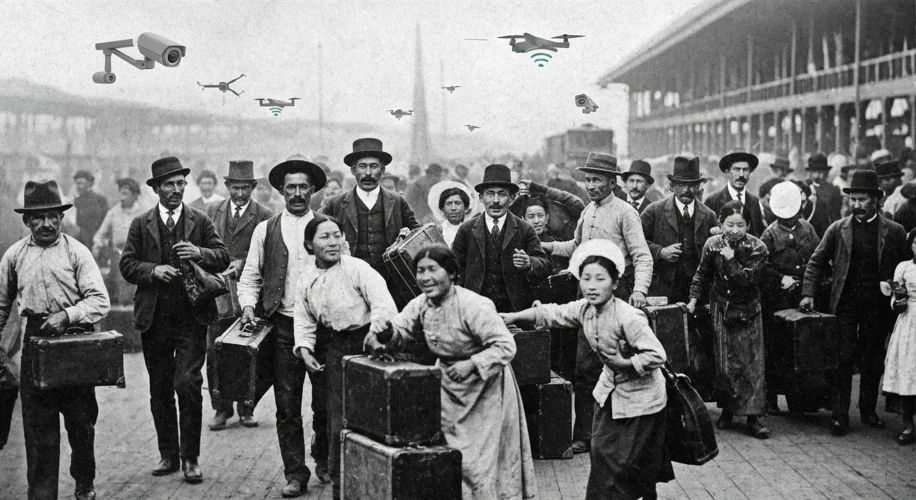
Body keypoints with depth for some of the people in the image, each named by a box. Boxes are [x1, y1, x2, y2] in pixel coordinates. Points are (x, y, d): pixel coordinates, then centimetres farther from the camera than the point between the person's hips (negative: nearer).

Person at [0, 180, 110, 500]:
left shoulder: (76, 252, -1)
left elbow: (100, 301, -9)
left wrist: (67, 315, -22)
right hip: (34, 344, 1)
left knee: (81, 422, 8)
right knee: (38, 427, 1)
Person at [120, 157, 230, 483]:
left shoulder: (200, 221, 6)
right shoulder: (141, 224, 8)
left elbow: (223, 258, 0)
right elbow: (127, 265, 3)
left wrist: (199, 253, -18)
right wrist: (153, 270, -14)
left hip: (191, 316, -2)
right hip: (154, 318, 2)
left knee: (188, 383, -10)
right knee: (159, 389, 9)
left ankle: (190, 457, 1)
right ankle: (168, 454, 21)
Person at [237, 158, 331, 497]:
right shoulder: (265, 230, 9)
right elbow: (250, 276, 10)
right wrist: (248, 305, -7)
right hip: (283, 326, 1)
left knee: (326, 401, 4)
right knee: (287, 405, 2)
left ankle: (324, 462, 24)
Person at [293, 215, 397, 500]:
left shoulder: (357, 268, -10)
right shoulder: (307, 279, 5)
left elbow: (383, 303, -19)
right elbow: (304, 320, 12)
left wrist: (375, 334, -34)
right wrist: (304, 349, -4)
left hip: (364, 341, -3)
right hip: (333, 348, 4)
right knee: (338, 421, 4)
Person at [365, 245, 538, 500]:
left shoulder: (473, 306, -24)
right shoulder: (421, 304, -2)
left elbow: (506, 347, -26)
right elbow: (399, 327, -10)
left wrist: (472, 364, -33)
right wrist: (382, 335, -31)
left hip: (484, 385, -7)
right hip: (448, 385, 7)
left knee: (478, 461, -3)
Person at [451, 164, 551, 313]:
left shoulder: (525, 230, 3)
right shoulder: (467, 230, 6)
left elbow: (545, 266, -5)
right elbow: (454, 266, 10)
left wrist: (529, 264, -25)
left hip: (516, 307, 0)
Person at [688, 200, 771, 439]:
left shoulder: (756, 248, -11)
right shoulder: (713, 245, -3)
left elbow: (748, 280, -20)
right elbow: (702, 275, 10)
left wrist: (731, 259, -25)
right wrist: (694, 299, 2)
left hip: (748, 310, -2)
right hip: (721, 309, 2)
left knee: (752, 362, -5)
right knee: (724, 363, 4)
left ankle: (753, 416, -2)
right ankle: (727, 409, 20)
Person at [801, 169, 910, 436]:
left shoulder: (894, 231, 2)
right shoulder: (838, 229, 3)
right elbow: (817, 262, 5)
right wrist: (808, 293, -4)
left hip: (877, 306, 1)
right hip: (845, 304, 0)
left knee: (873, 361, 9)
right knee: (844, 359, -3)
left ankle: (868, 411, 23)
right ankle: (840, 415, 1)